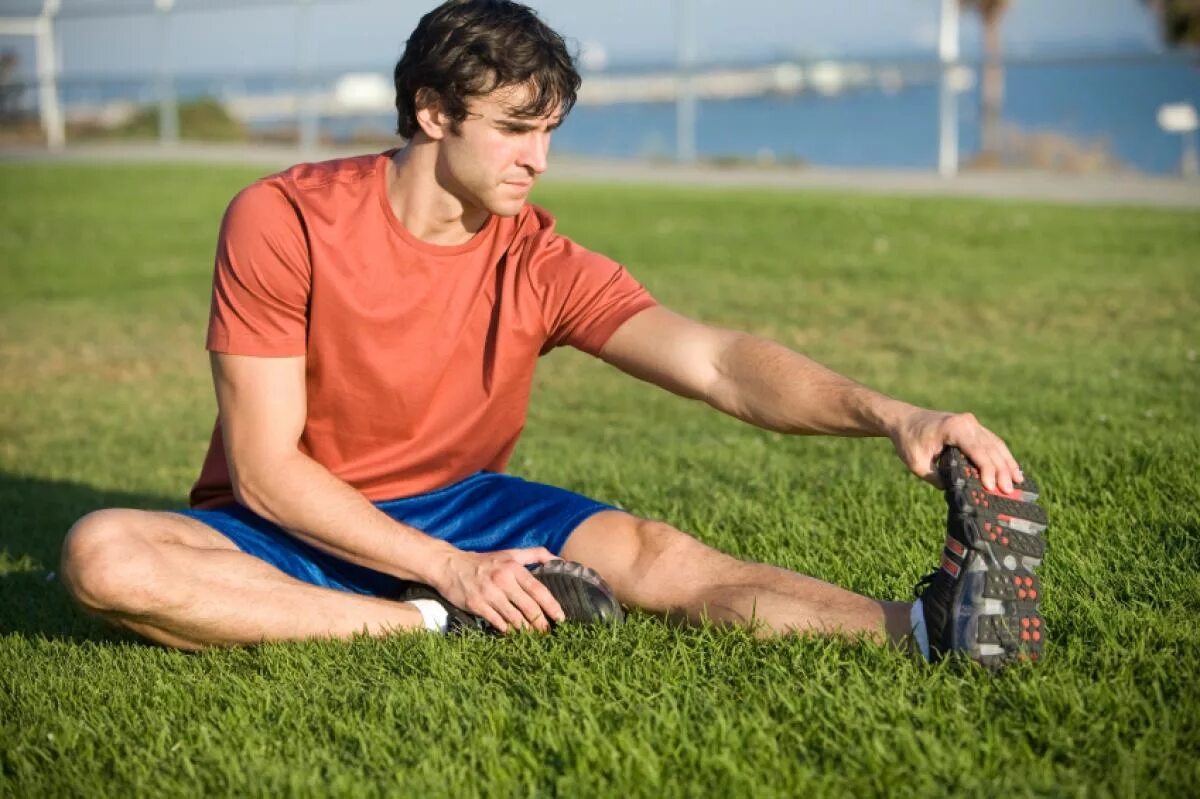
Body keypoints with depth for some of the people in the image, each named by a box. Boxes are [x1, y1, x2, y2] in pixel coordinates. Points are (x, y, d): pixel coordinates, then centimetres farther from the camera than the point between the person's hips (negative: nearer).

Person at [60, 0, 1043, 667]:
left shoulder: (540, 264, -8)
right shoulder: (282, 221, -17)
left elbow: (717, 362, -21)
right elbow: (264, 467, -18)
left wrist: (888, 415, -39)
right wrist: (449, 572, -26)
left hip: (457, 508, 2)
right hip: (295, 524, -1)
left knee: (649, 552, -25)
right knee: (105, 553, -33)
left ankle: (918, 629, -38)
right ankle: (433, 629, -34)